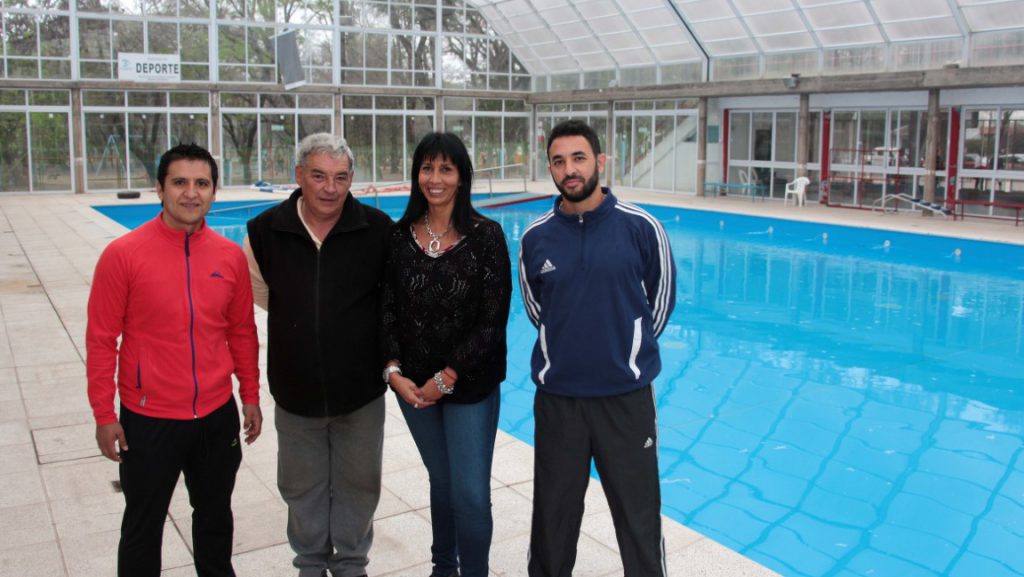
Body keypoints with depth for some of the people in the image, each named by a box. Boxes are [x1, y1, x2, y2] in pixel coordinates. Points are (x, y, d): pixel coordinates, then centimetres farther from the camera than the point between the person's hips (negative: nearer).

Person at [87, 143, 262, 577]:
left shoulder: (230, 256, -1)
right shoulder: (123, 254, -12)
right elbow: (101, 340, -8)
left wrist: (250, 395, 10)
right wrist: (104, 415, -7)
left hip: (218, 415, 4)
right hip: (150, 420, -3)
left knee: (215, 516, 20)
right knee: (143, 525, 13)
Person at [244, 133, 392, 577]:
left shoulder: (378, 229, -12)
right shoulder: (266, 231, -7)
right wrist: (301, 317, 8)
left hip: (361, 391, -1)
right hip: (295, 391, 1)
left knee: (358, 483, 16)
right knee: (303, 487, 17)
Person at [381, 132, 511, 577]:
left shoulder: (485, 235, -10)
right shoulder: (399, 236, 0)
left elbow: (493, 319, -12)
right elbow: (389, 310, 2)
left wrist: (447, 378, -14)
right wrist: (393, 371, -10)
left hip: (470, 385, -3)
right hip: (412, 385, 3)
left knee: (470, 492, 0)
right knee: (441, 481, 20)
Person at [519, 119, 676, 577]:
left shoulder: (641, 227, -7)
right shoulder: (535, 237, -1)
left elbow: (661, 300, 5)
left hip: (628, 395, -2)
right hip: (556, 397, 2)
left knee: (639, 514, 9)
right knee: (553, 514, 15)